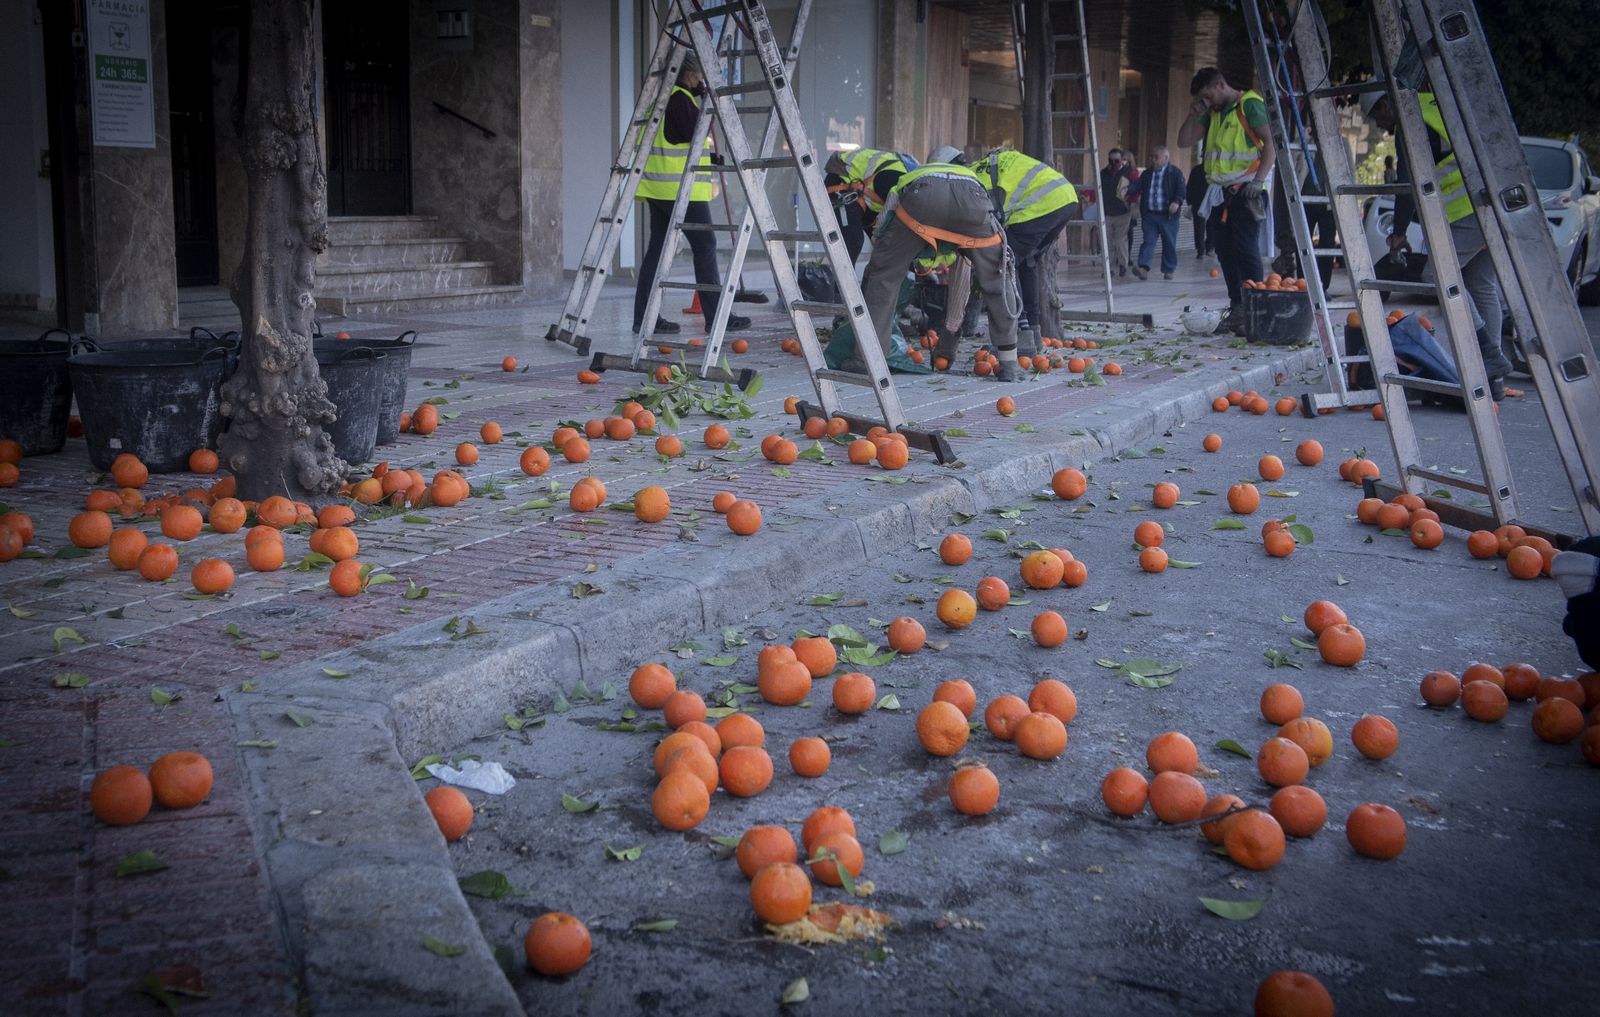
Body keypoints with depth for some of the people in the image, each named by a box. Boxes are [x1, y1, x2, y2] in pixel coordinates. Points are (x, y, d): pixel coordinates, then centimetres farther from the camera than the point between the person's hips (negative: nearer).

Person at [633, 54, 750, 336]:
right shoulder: (680, 98, -11)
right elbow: (693, 132, -18)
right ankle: (716, 316, -1)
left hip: (659, 187, 9)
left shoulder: (662, 96, 18)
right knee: (704, 247, -3)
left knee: (657, 249, 7)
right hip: (682, 188, -9)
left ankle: (644, 317, 5)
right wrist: (704, 98, -10)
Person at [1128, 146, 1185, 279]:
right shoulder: (1146, 174, 13)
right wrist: (1128, 193, -13)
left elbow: (1181, 190, -6)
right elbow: (1137, 188, 8)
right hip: (1149, 214, 3)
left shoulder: (1175, 173, 1)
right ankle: (1143, 268, -18)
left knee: (1169, 244, 5)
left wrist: (1177, 202, -23)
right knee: (1148, 241, -8)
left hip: (1168, 215, -2)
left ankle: (1168, 270, 16)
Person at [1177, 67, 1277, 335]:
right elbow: (1184, 140, 21)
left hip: (1245, 189, -8)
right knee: (1225, 250, 6)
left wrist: (1258, 180, -22)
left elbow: (1270, 146, -12)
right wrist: (1194, 115, 5)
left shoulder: (1250, 104, -5)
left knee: (1246, 249, -12)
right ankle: (1237, 310, 11)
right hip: (1220, 191, 8)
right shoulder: (1213, 113, 19)